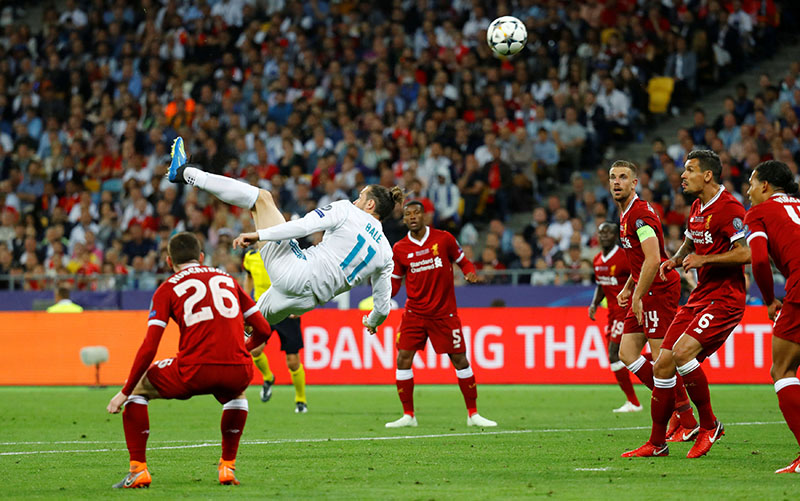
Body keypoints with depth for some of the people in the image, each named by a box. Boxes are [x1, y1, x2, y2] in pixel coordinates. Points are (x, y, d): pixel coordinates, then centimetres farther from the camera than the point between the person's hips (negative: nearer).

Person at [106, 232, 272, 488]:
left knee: (137, 388, 22)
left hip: (195, 372, -3)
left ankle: (138, 469, 12)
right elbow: (263, 330, 24)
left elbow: (149, 348, 2)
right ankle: (227, 467, 29)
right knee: (236, 394, 40)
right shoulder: (228, 279, 22)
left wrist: (125, 393, 9)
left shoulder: (168, 289, 11)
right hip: (238, 370, 3)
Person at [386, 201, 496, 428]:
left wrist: (470, 272, -12)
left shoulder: (444, 239, -3)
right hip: (414, 313, 1)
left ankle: (473, 414, 12)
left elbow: (463, 261, 8)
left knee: (460, 360, 0)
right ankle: (408, 415, 4)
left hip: (444, 313, -1)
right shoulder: (399, 249, 1)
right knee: (403, 359, -8)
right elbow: (394, 282, 9)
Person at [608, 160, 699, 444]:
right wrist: (627, 289, 21)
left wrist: (638, 297, -20)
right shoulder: (626, 215, 17)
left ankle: (687, 422, -2)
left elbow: (653, 260, -23)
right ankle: (678, 409, 11)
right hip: (646, 291, 10)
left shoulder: (640, 214, -15)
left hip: (660, 289, -10)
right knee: (627, 354, 5)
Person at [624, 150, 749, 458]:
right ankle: (657, 443, 12)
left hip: (725, 299, -9)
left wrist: (704, 259, -18)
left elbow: (746, 253, -23)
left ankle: (709, 425, -8)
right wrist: (676, 259, 11)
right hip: (700, 297, 9)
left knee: (682, 352, -26)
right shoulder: (697, 207, 14)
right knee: (663, 365, 2)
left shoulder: (729, 208, -15)